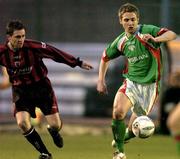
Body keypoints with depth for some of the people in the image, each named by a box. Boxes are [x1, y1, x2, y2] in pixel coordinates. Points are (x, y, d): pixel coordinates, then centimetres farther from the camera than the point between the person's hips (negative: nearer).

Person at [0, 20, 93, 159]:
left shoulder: (33, 47, -20)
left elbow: (55, 53, -12)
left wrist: (78, 63, -8)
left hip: (41, 86, -1)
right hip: (20, 91, 1)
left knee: (55, 125, -6)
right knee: (22, 123, -20)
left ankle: (54, 132, 37)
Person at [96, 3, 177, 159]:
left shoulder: (147, 30, -12)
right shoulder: (121, 42, 3)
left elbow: (172, 35, -27)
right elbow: (105, 57, 21)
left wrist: (155, 39, -45)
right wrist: (101, 80, 13)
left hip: (149, 85, -2)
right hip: (131, 82, 2)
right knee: (118, 111, -24)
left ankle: (128, 134, 39)